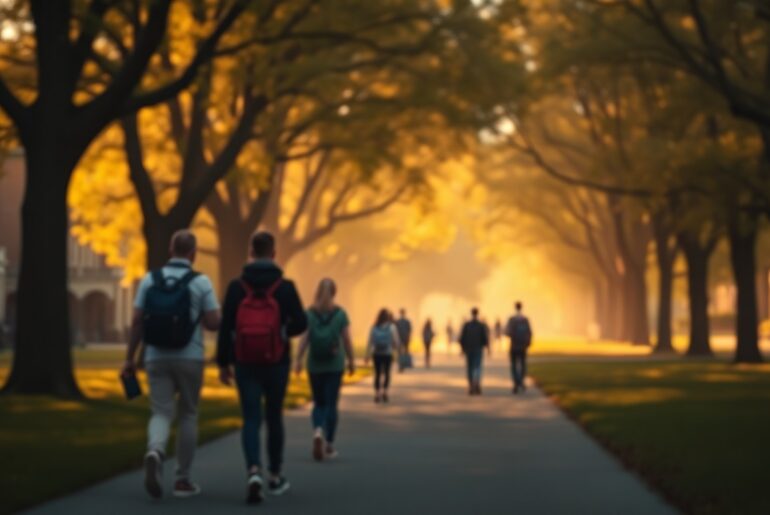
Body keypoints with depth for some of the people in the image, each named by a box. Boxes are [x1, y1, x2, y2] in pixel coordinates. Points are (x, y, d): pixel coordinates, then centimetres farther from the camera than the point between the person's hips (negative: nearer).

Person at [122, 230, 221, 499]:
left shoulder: (150, 279, 2)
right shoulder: (201, 282, -6)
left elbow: (137, 322, 0)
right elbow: (214, 323, -6)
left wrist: (130, 359, 6)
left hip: (157, 358, 2)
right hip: (189, 358, -2)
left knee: (161, 414, 2)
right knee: (187, 416, 12)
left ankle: (154, 453, -31)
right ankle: (183, 479, 14)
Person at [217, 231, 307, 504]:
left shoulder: (237, 286, -3)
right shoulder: (285, 287, -6)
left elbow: (225, 327, -4)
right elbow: (301, 323, -5)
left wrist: (223, 363, 2)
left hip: (246, 364, 0)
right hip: (276, 364, 0)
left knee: (251, 420, 1)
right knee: (274, 418, 15)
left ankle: (254, 472, -21)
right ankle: (275, 476, 25)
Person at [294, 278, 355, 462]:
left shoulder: (309, 314, -3)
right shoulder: (341, 314, -4)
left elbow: (304, 339, -8)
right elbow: (347, 340, -3)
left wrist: (298, 360, -6)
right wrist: (351, 361, 7)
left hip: (315, 365, 1)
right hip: (335, 365, -1)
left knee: (318, 403, 13)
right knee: (331, 404, 6)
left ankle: (318, 431, -15)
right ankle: (329, 445, 4)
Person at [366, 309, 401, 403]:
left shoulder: (374, 328, -1)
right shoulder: (391, 327, -6)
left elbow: (370, 342, -1)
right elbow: (396, 341, -4)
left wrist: (368, 355, 3)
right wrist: (397, 347, 18)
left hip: (376, 354, 2)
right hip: (387, 354, -2)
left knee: (377, 374, 8)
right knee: (387, 373, 10)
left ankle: (377, 395, 2)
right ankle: (385, 392, -2)